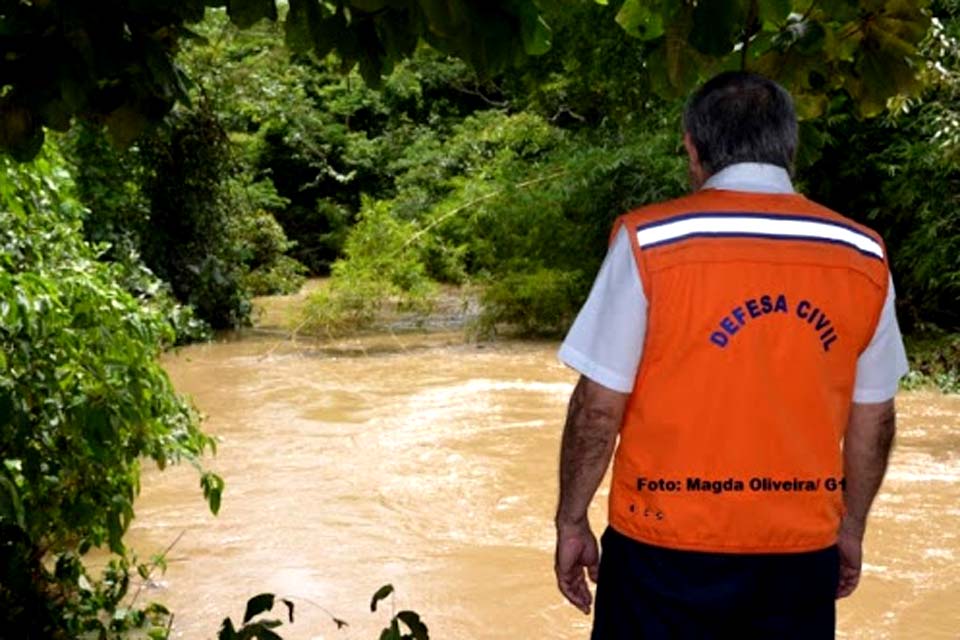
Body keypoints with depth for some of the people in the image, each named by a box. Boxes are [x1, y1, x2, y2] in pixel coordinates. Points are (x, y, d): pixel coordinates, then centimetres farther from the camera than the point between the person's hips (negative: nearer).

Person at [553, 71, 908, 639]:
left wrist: (572, 521, 2)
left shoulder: (650, 240, -10)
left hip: (669, 548, -3)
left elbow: (599, 405, -10)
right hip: (802, 554, 3)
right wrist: (851, 527, 20)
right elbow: (873, 418, 8)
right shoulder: (862, 256, 1)